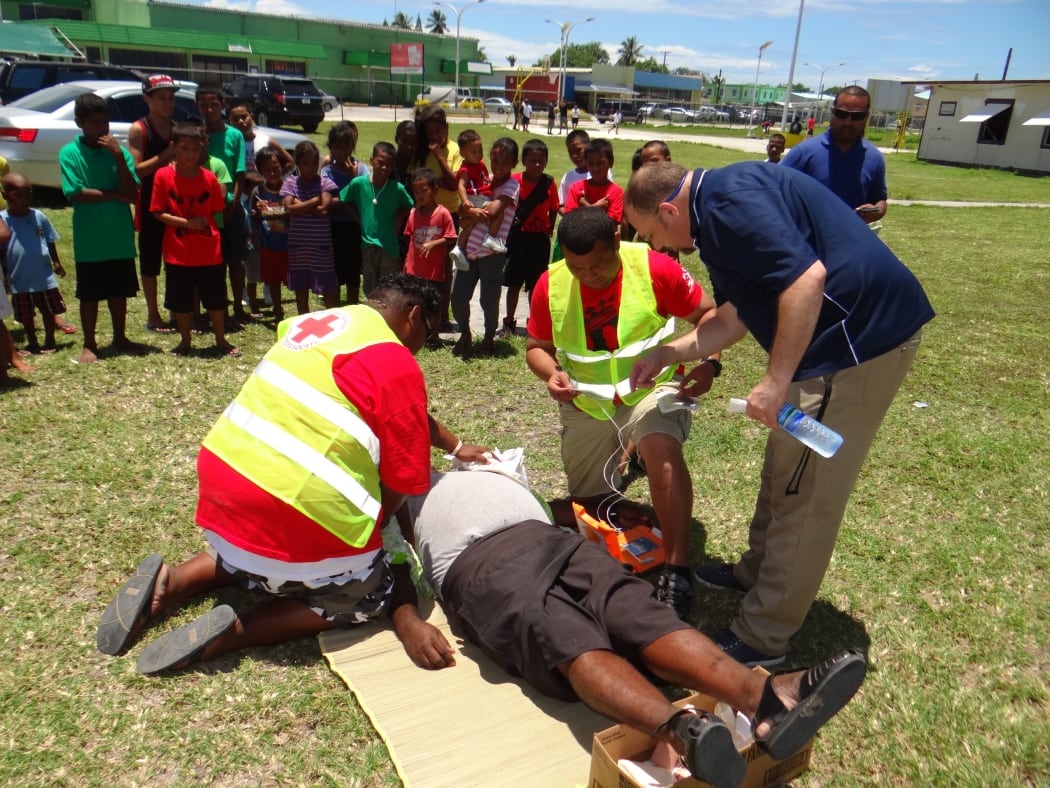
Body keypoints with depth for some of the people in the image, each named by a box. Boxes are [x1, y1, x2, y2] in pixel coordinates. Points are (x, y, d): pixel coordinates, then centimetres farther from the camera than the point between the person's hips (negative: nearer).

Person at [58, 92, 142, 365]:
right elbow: (76, 193, -13)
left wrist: (119, 157, -16)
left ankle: (120, 338, 28)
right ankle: (89, 345, 18)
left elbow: (132, 192, -8)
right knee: (89, 293, 6)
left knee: (119, 290, 13)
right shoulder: (69, 153, -5)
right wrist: (115, 194, -10)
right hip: (88, 239, -2)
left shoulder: (118, 150, 3)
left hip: (120, 237, 3)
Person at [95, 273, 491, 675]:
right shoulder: (400, 366, -8)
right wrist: (368, 536, 12)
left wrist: (455, 447, 35)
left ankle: (170, 582, 13)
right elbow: (397, 488, -7)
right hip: (299, 508, -8)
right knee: (371, 593, 16)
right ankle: (235, 631, -2)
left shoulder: (320, 321, 15)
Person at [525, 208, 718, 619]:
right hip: (586, 404, 4)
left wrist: (709, 361, -23)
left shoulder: (654, 268, -16)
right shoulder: (550, 286, -8)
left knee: (662, 448, -37)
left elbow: (708, 314, -5)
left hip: (652, 390, -3)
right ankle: (623, 461, 47)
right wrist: (551, 373, -17)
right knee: (592, 505, 12)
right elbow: (536, 347, 5)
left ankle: (677, 571, -29)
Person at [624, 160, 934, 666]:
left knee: (805, 493, -3)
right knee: (784, 468, 22)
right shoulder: (719, 210, 15)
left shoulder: (728, 199, -18)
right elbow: (733, 318, 20)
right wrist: (668, 354, 18)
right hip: (849, 333, 11)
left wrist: (777, 381, -26)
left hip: (861, 334, -11)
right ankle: (757, 572, 40)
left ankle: (762, 637, 10)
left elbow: (807, 275, -28)